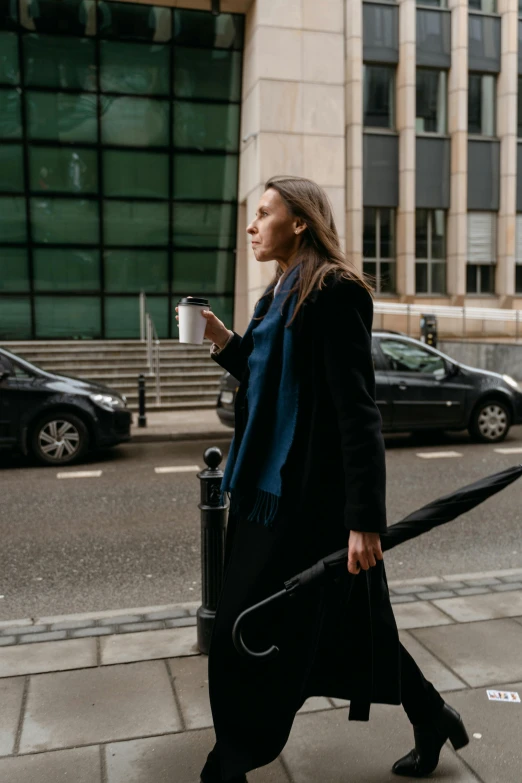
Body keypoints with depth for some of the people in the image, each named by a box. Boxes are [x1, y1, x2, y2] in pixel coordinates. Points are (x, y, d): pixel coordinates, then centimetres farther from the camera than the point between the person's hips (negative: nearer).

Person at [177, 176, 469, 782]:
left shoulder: (332, 293, -15)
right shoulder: (280, 295, 13)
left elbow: (357, 410, -20)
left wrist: (366, 520, -22)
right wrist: (225, 344, 7)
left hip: (308, 498, -9)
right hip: (272, 488, 9)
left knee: (247, 640, 4)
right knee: (345, 625, 19)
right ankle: (430, 718, 39)